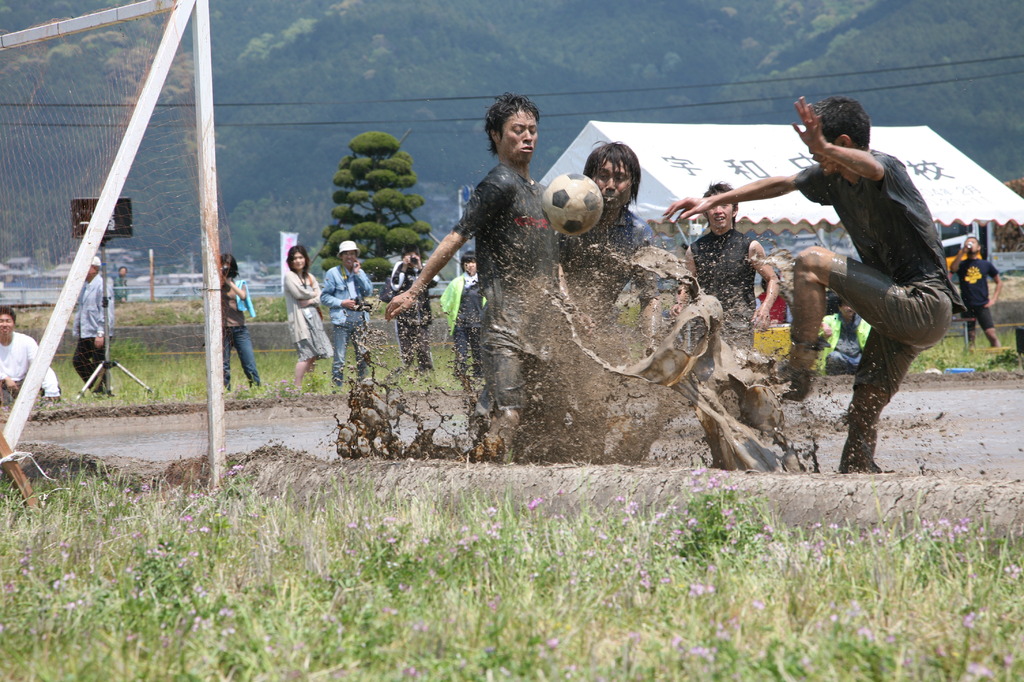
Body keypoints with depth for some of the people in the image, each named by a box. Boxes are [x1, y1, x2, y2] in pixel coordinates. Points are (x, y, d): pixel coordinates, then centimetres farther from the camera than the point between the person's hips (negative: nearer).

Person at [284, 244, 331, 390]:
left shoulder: (310, 277, 20)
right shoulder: (289, 276, 2)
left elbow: (319, 297, 10)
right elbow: (298, 292, -11)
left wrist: (311, 301, -10)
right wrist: (313, 294, 5)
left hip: (313, 316, 6)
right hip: (300, 318, -6)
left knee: (314, 355, 2)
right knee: (306, 353, -15)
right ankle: (297, 387, -13)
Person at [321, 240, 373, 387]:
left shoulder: (360, 272, 15)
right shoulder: (333, 273, 2)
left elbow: (368, 291, 3)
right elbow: (324, 297, 1)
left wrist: (358, 274, -3)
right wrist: (341, 303, -12)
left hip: (359, 319, 4)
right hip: (342, 318, -4)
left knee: (363, 356, 6)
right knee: (339, 358, -6)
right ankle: (337, 386, -2)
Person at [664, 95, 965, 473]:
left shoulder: (887, 168, -14)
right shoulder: (833, 177, 12)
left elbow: (869, 167, -39)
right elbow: (780, 184, 24)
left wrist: (825, 148, -58)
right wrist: (713, 201, 22)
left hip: (925, 303, -9)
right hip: (900, 312, 9)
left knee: (811, 262, -16)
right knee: (863, 412, 8)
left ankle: (798, 370, -14)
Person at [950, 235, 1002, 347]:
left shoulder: (986, 265, 9)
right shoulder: (961, 264, 7)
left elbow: (999, 282, 18)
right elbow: (953, 268, -17)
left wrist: (993, 299, 5)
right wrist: (963, 251, -17)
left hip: (982, 306, 0)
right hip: (967, 306, 1)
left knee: (991, 334, -11)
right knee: (970, 336, 3)